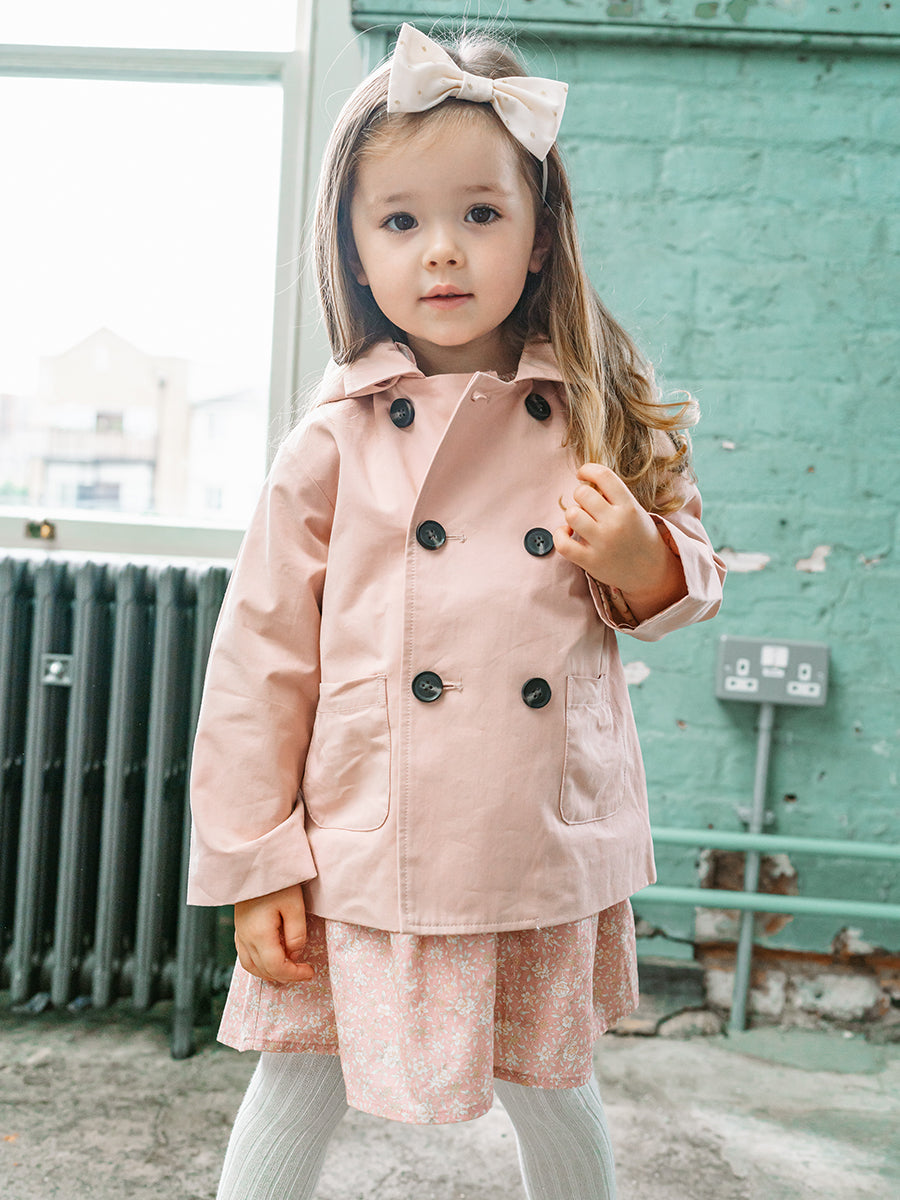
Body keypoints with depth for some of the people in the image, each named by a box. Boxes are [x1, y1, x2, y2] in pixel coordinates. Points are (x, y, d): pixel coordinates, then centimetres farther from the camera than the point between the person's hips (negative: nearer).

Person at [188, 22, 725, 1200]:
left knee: (553, 1090, 20)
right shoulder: (335, 439, -6)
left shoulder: (601, 417, 0)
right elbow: (264, 652, -4)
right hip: (366, 851, -1)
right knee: (301, 1085, 14)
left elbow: (686, 582, 9)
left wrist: (640, 554, -15)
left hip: (547, 850, 2)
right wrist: (255, 861, -3)